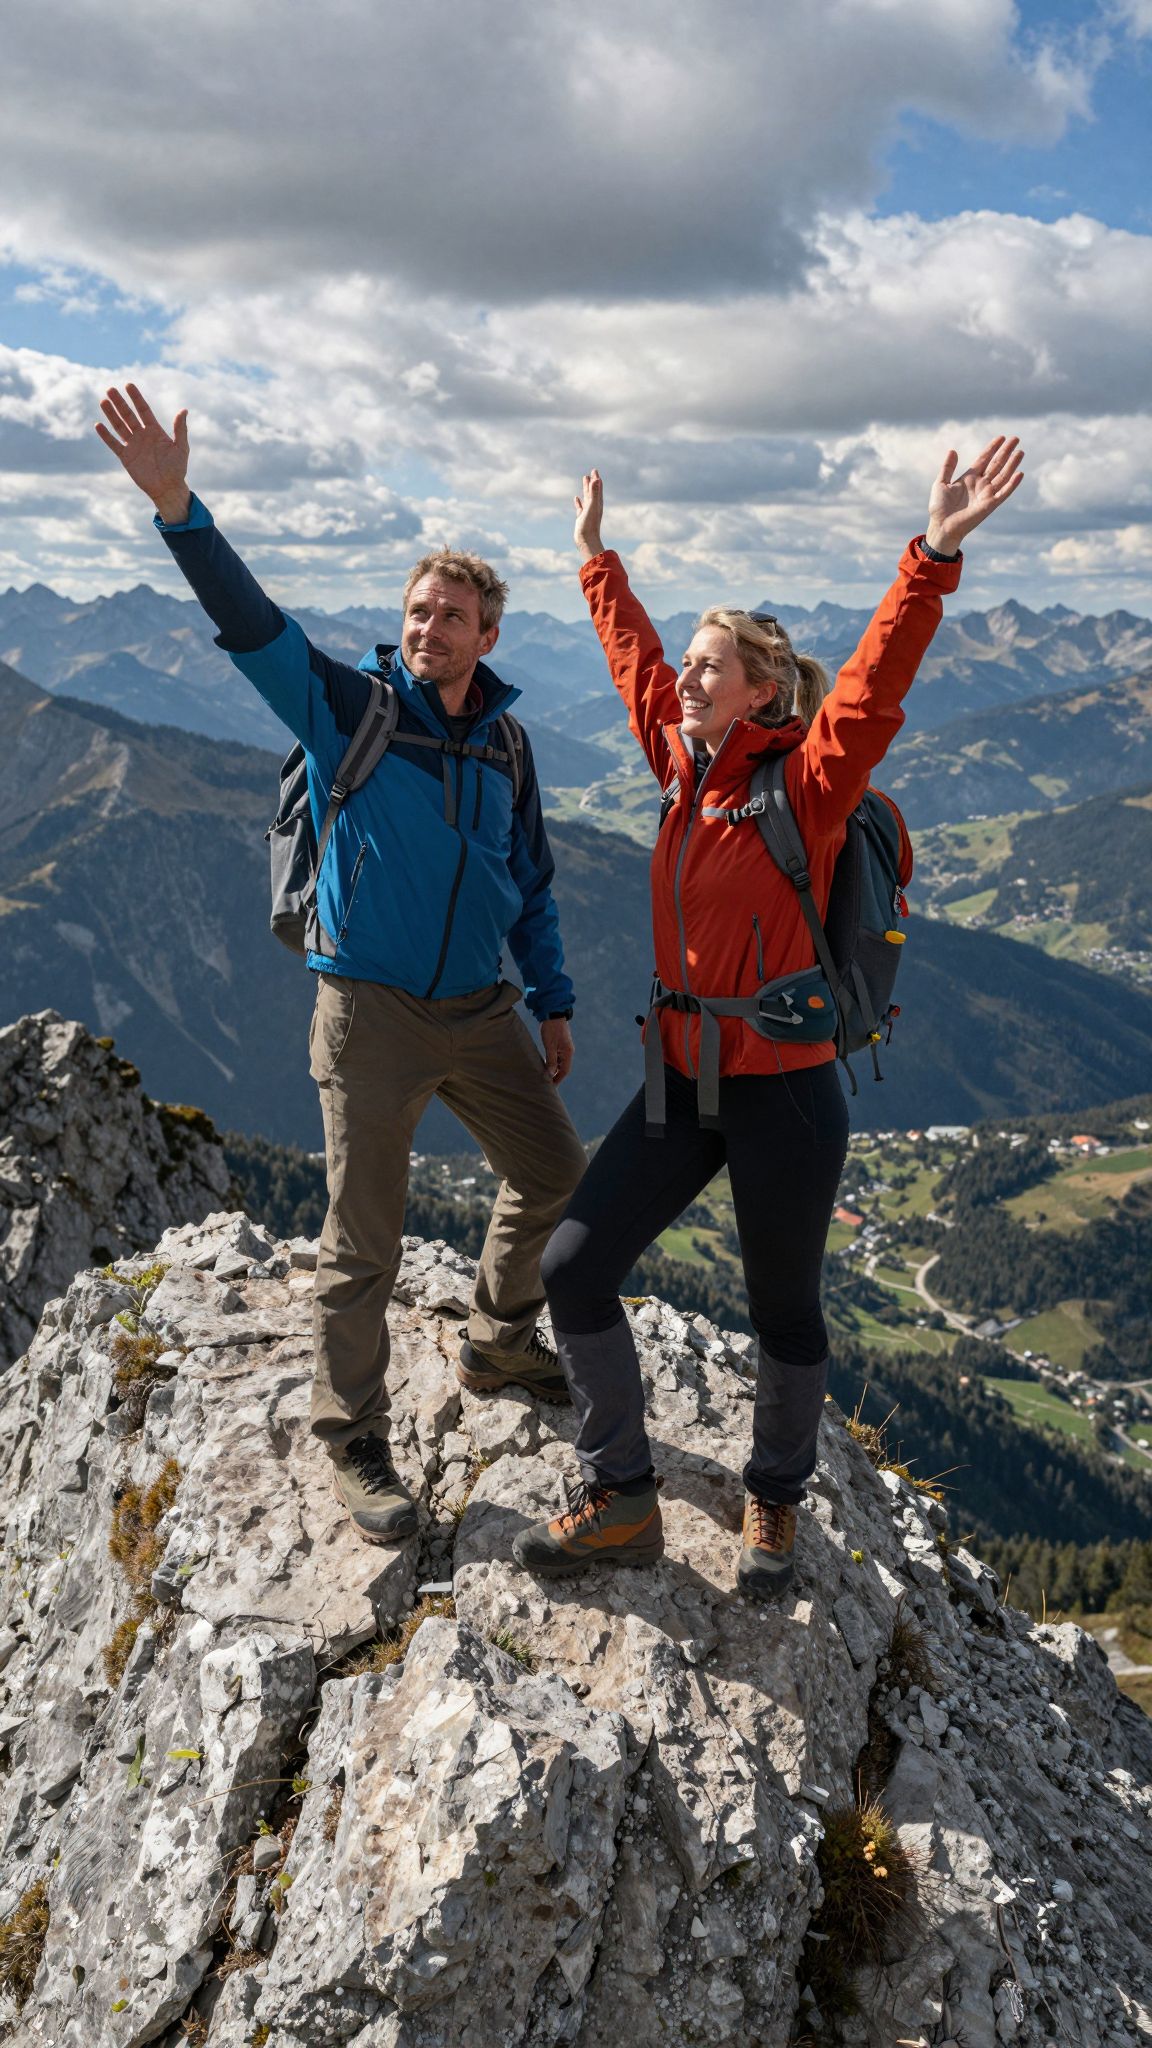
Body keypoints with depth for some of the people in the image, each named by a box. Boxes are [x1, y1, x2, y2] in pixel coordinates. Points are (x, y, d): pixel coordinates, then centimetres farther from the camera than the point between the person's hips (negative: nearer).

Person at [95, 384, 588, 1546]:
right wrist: (177, 509, -35)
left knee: (553, 1176, 14)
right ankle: (353, 1440, 20)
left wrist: (553, 1004, 17)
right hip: (369, 1013, -5)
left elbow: (530, 882, 16)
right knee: (363, 1245, 1)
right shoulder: (348, 706, -5)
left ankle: (499, 1344, 39)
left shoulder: (504, 743, 8)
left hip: (480, 1011, 5)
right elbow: (250, 623, -20)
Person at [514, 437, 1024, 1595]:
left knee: (782, 1312, 11)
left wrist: (935, 557, -40)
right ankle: (619, 1504, 19)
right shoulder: (685, 765, 6)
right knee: (574, 1270, 2)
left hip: (783, 1096, -6)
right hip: (681, 1083, 6)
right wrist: (596, 558, 31)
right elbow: (634, 659, 20)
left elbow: (874, 688, -28)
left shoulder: (806, 783, -12)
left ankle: (774, 1506, 36)